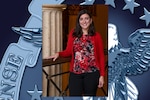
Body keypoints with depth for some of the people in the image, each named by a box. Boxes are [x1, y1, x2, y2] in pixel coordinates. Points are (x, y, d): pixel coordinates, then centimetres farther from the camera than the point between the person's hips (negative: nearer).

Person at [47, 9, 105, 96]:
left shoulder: (96, 36, 1)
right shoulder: (73, 34, 7)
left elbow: (101, 56, 2)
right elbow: (68, 51, 9)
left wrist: (102, 75, -2)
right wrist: (58, 54, -11)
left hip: (92, 73, -1)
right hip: (75, 73, 1)